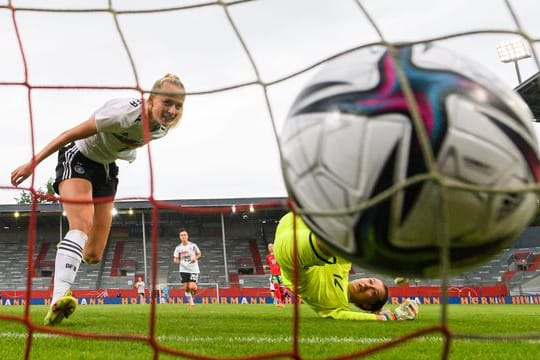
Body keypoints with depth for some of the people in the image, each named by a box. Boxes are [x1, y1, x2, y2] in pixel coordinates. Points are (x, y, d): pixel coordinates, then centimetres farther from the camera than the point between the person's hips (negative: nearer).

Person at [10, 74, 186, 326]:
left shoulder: (161, 129, -12)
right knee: (82, 225, -34)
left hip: (107, 168, 7)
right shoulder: (124, 113, -33)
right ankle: (59, 298, -47)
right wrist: (33, 163, -23)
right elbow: (71, 134, -26)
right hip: (78, 157, -7)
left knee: (94, 254, 1)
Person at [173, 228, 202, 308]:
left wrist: (195, 258, -10)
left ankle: (192, 296, 19)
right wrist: (176, 260, -17)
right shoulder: (178, 248, 0)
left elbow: (199, 253, 11)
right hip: (184, 270, 2)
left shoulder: (193, 245, -3)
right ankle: (191, 302, 15)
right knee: (186, 287, -2)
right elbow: (175, 259, 7)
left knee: (192, 286, -15)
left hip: (193, 269, -2)